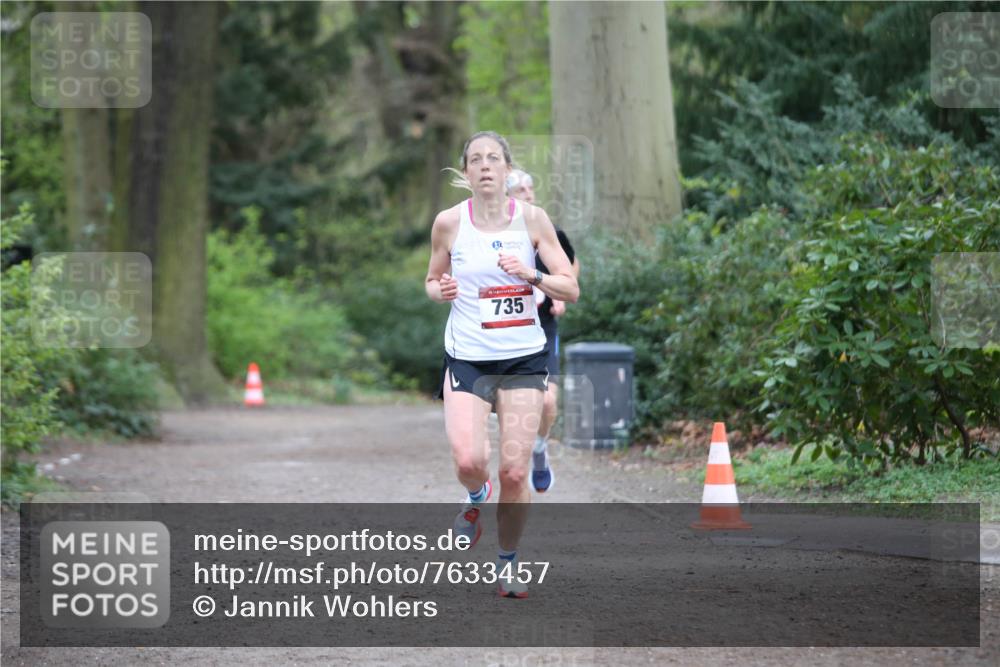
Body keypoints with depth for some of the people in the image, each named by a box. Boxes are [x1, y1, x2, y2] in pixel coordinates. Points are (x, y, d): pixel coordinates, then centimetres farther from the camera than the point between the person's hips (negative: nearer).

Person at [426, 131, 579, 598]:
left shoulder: (531, 218, -3)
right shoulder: (449, 222, -2)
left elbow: (570, 288, -2)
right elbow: (433, 279, 13)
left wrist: (532, 275, -20)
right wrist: (440, 290, -10)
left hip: (523, 357, 0)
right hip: (467, 357, 0)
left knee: (515, 472, -4)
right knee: (468, 461, -18)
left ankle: (508, 560, 19)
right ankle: (477, 498, 20)